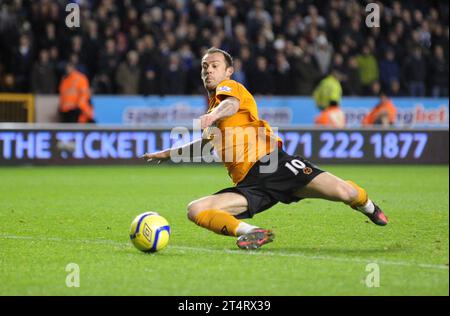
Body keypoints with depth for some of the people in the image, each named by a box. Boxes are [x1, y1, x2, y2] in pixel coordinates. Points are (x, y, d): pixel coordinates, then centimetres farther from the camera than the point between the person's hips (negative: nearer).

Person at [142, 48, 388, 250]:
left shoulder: (229, 86, 8)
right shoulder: (212, 109, 30)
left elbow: (231, 105, -20)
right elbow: (205, 144, 52)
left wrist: (214, 115, -43)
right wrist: (166, 154, 57)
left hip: (272, 163, -7)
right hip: (249, 185, 7)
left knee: (344, 192, -19)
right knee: (195, 210, -17)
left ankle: (368, 207, 17)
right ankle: (252, 233, -34)